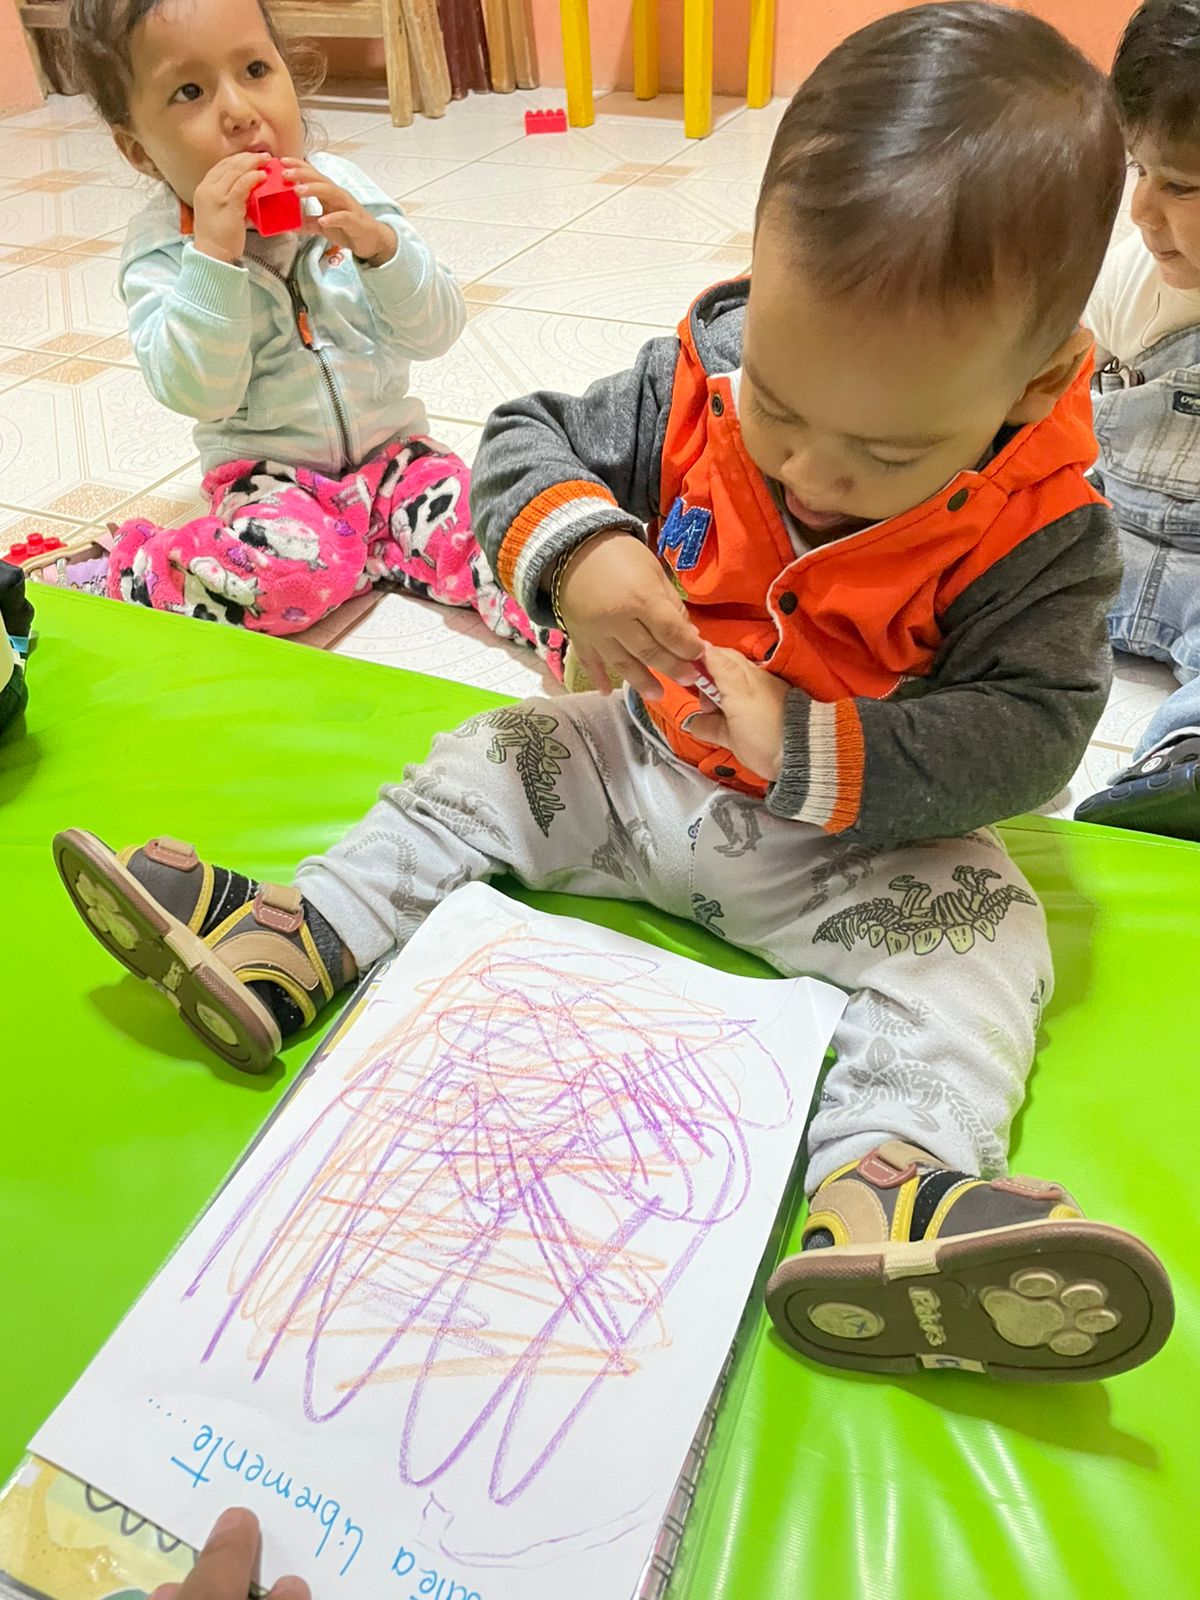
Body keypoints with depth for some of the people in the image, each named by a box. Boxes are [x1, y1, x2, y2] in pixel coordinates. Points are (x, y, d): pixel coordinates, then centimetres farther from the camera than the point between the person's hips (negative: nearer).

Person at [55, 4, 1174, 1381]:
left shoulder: (1038, 531, -19)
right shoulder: (697, 387, -12)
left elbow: (1026, 731, -20)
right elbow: (526, 438, -6)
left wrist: (811, 758, -31)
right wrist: (571, 546, -29)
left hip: (851, 842, -2)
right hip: (636, 763, 3)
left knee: (980, 933, -24)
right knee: (480, 770, -1)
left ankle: (883, 1182, -38)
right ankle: (285, 945, 2)